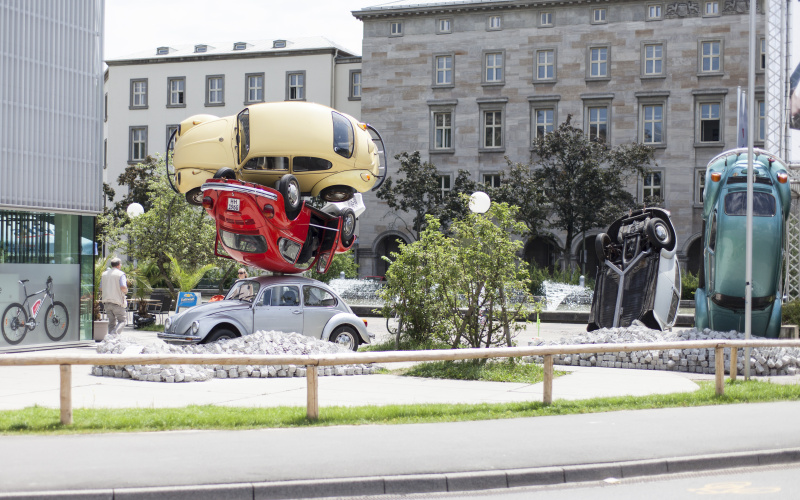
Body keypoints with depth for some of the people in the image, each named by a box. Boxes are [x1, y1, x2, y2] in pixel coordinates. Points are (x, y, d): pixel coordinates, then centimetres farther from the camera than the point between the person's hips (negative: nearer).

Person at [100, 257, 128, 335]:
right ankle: (114, 334, -21)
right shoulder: (121, 274, -5)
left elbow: (101, 288, 17)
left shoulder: (104, 274, 14)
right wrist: (126, 291, 3)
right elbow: (123, 287, -18)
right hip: (117, 301, -6)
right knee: (122, 320, 1)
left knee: (111, 321, 12)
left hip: (107, 301, 6)